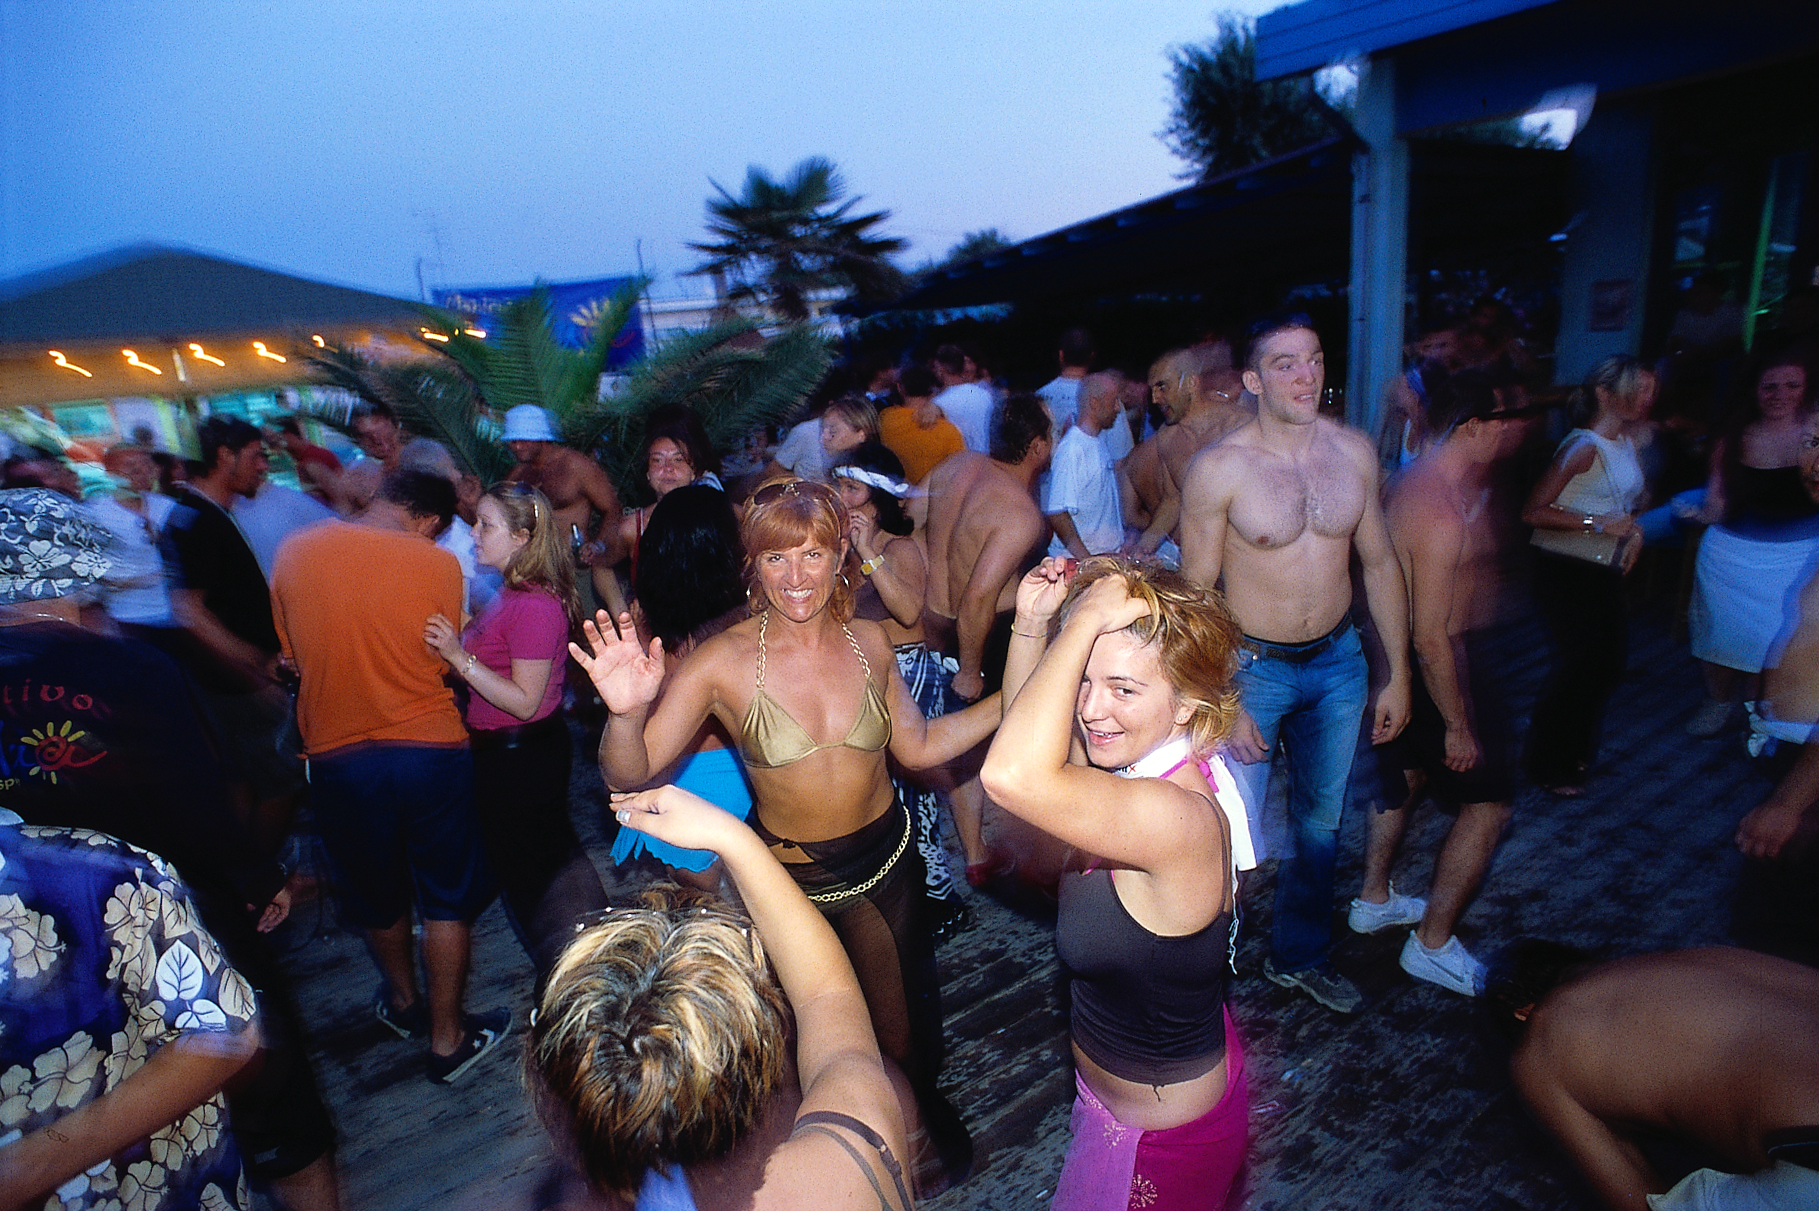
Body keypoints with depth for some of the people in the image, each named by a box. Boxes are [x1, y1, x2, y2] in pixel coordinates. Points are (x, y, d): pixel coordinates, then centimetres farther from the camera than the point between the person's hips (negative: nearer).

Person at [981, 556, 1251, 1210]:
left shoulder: (1180, 819, -38)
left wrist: (1086, 620, -44)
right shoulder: (1143, 765, -12)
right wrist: (1030, 623, -10)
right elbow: (1029, 733, 4)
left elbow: (1011, 775, -54)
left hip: (1162, 1136, -8)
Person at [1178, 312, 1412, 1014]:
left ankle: (1300, 955, 43)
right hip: (1252, 669, -5)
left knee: (1320, 821, 20)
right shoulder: (1218, 469, -16)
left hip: (1339, 661, 5)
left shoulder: (1353, 452, -2)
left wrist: (1398, 673, 7)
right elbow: (1196, 593, -13)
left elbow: (1379, 565, 7)